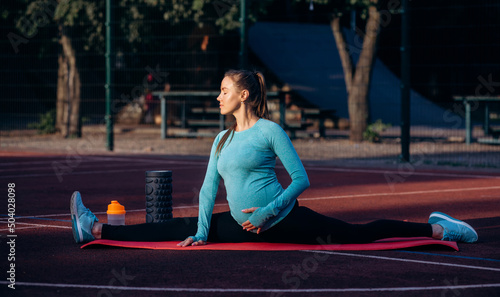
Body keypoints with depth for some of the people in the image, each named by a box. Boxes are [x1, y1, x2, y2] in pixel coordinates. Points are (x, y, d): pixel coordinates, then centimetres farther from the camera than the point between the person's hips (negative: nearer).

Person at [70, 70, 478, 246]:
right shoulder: (222, 140, 14)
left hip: (284, 220, -6)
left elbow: (302, 179, -10)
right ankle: (97, 230, 5)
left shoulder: (270, 131, -8)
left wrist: (269, 211, -19)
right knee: (181, 229, 4)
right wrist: (202, 233, 2)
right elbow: (209, 187, 14)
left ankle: (437, 228, 4)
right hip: (246, 227, 6)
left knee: (359, 234, -6)